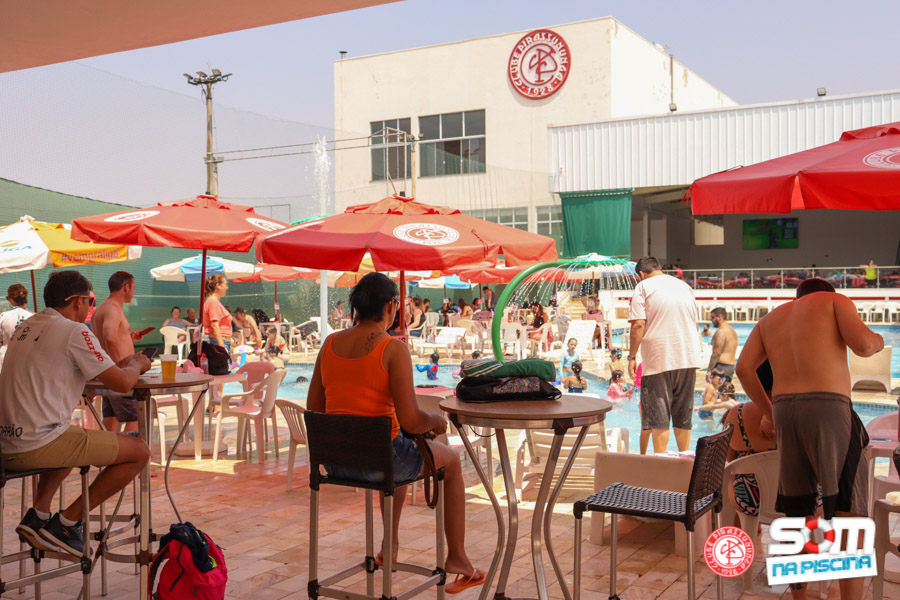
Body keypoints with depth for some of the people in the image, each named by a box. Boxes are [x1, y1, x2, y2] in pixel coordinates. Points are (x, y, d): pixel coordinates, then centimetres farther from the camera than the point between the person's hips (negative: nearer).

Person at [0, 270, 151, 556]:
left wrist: (119, 365, 21)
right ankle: (66, 522, 2)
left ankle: (38, 512, 19)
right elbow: (122, 384, -12)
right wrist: (136, 365, 12)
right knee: (139, 451, -1)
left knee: (73, 440, 39)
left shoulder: (27, 326, 15)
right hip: (39, 446, -9)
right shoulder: (74, 331, -11)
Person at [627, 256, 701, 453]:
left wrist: (632, 356, -8)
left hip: (659, 360, -5)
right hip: (688, 359, 6)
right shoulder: (685, 286, 16)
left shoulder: (643, 287, -3)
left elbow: (638, 325, -13)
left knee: (658, 415, -1)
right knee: (683, 415, 14)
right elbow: (695, 323, 19)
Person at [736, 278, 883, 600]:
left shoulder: (770, 319, 26)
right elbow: (862, 344, -5)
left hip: (784, 410, 5)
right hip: (829, 407, -5)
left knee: (796, 514, 14)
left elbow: (744, 368, 10)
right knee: (850, 515, -1)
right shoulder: (836, 301, 14)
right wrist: (878, 340, 18)